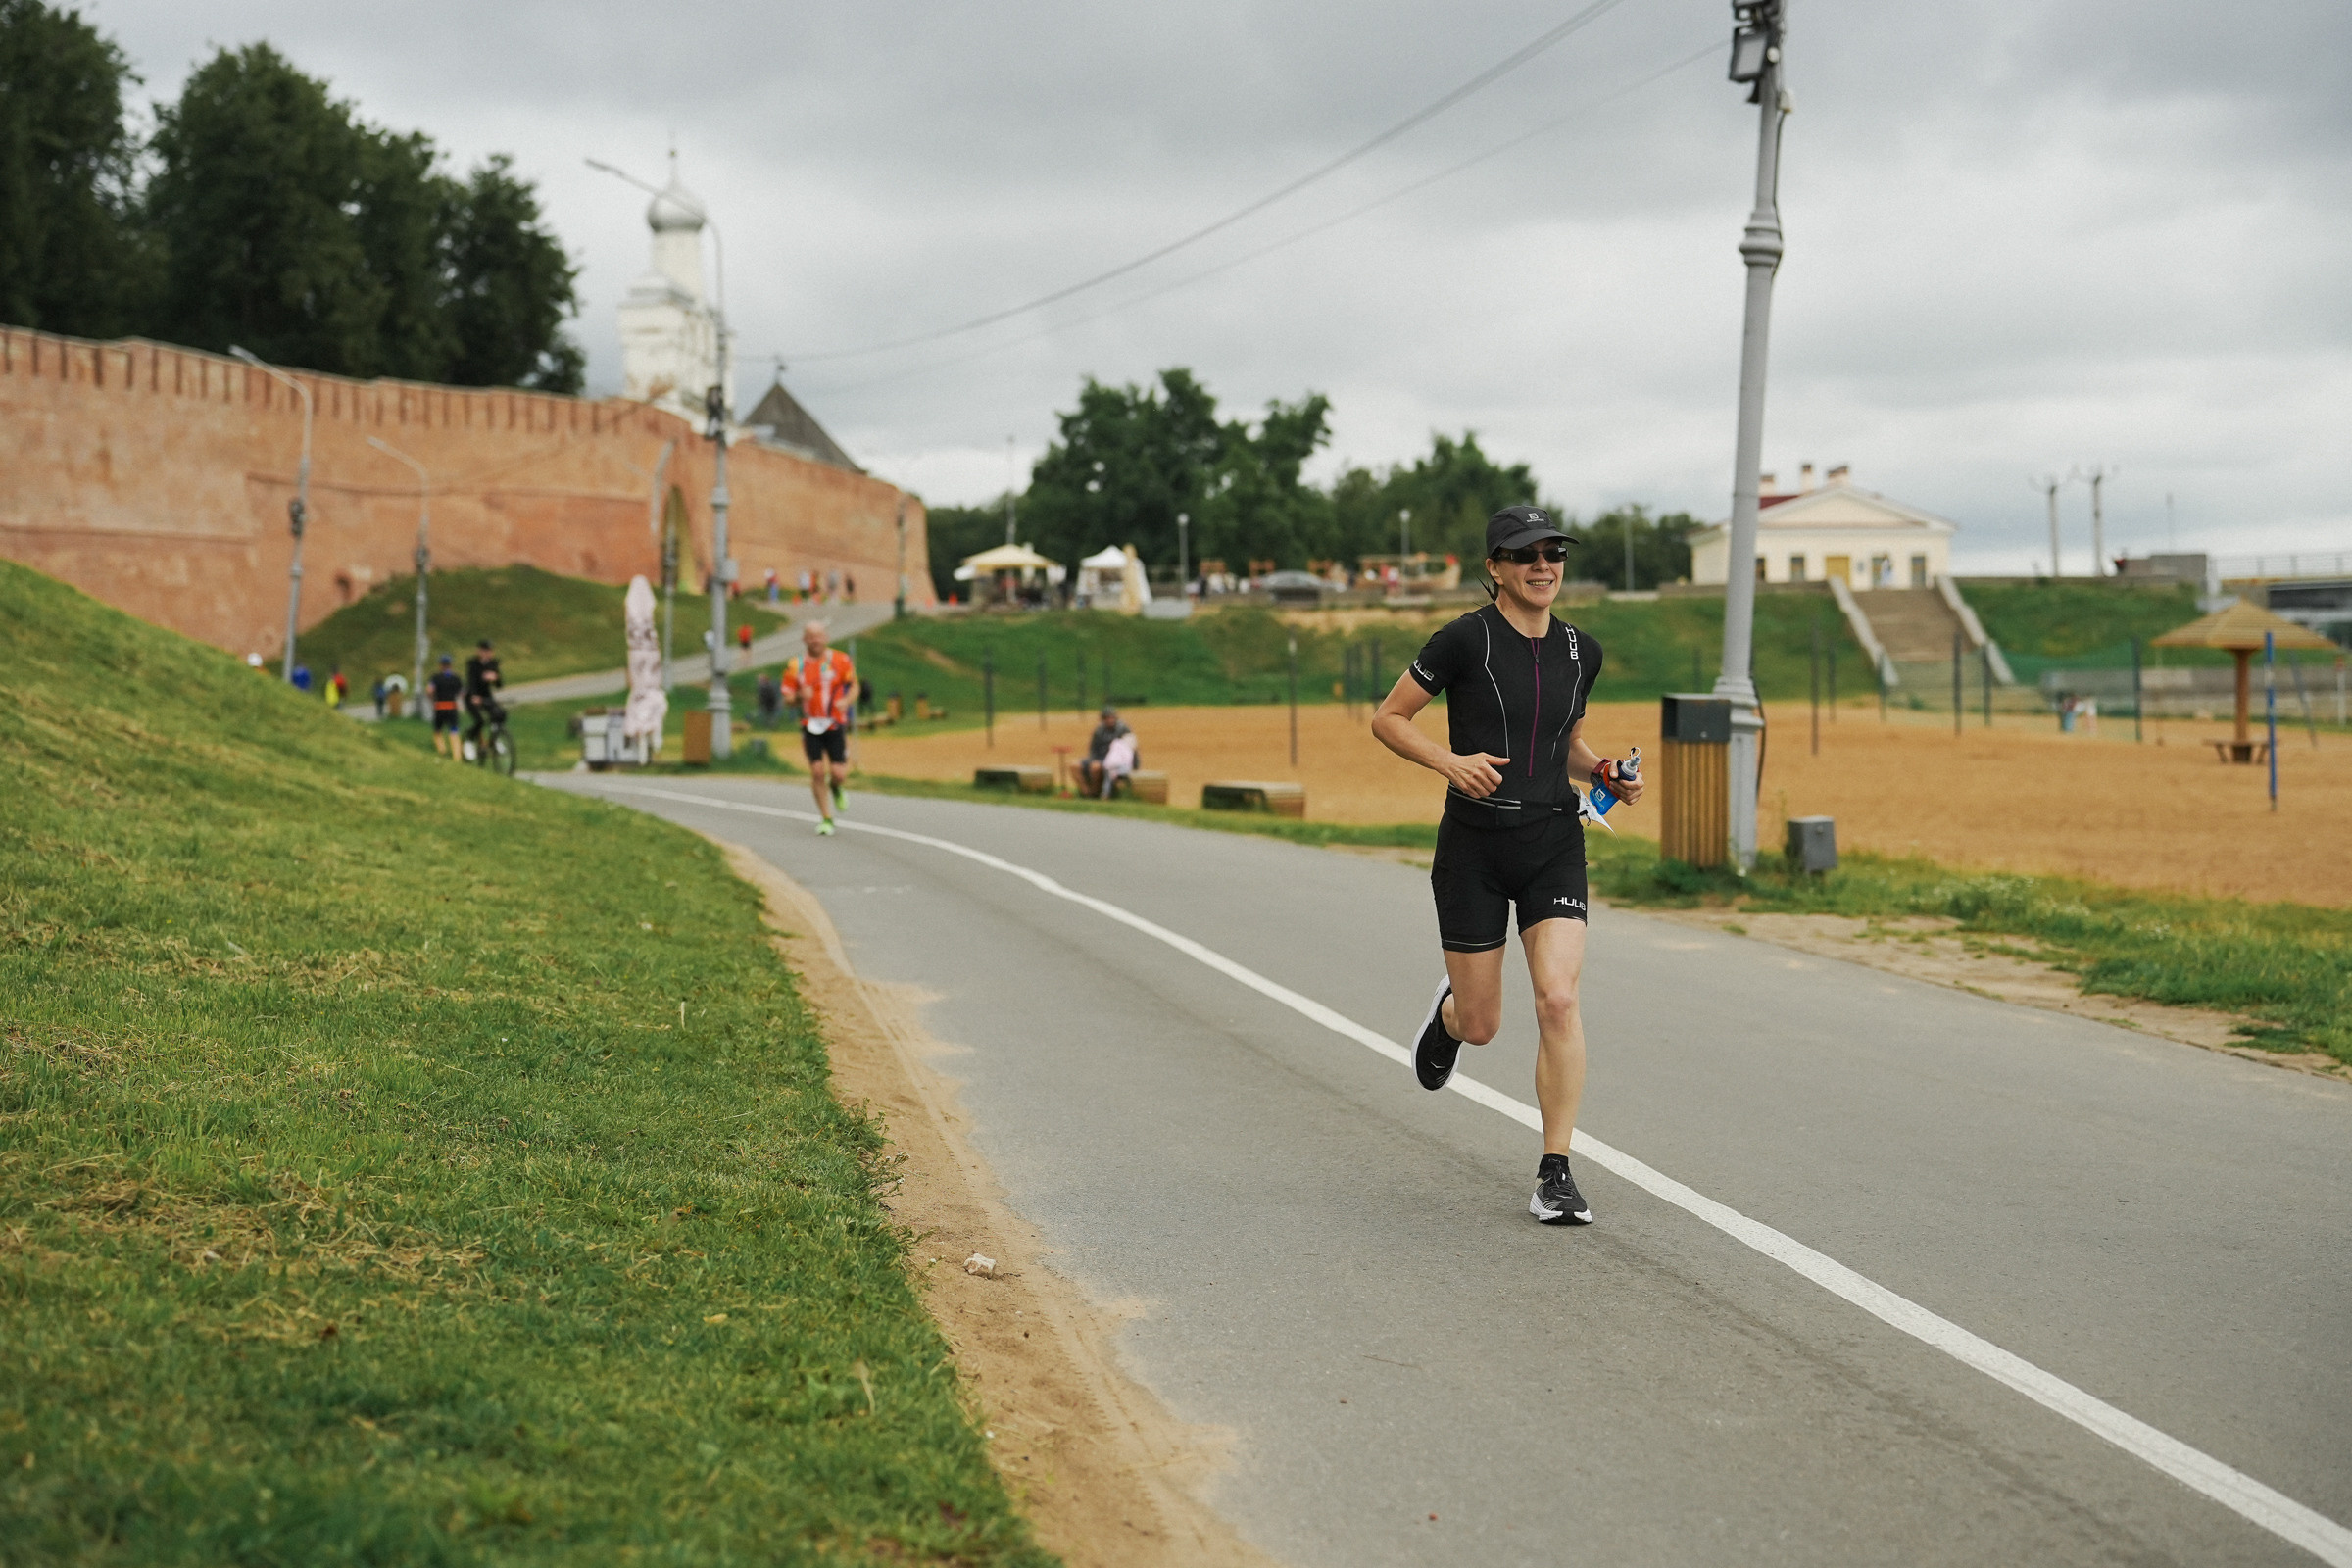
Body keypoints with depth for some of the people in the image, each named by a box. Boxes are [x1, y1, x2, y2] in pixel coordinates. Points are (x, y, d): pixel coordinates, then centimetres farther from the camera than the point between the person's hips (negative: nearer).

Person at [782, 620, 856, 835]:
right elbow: (788, 698, 3)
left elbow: (854, 686, 8)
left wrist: (846, 701, -13)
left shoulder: (840, 660, -1)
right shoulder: (795, 666, 1)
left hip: (836, 725, -1)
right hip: (810, 726, 1)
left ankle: (836, 788, 30)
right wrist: (800, 696, -19)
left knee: (838, 774, -8)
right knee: (817, 771, -7)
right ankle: (825, 818, 8)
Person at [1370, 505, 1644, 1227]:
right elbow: (1387, 718, -3)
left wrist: (1606, 773, 1)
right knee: (1481, 1025, 5)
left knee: (1559, 1000, -15)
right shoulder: (1465, 639, -9)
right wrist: (1450, 761, -19)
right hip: (1474, 847, -2)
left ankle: (1556, 1172, -6)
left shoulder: (1581, 651, 6)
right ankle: (1448, 1012, 45)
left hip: (1554, 843, 3)